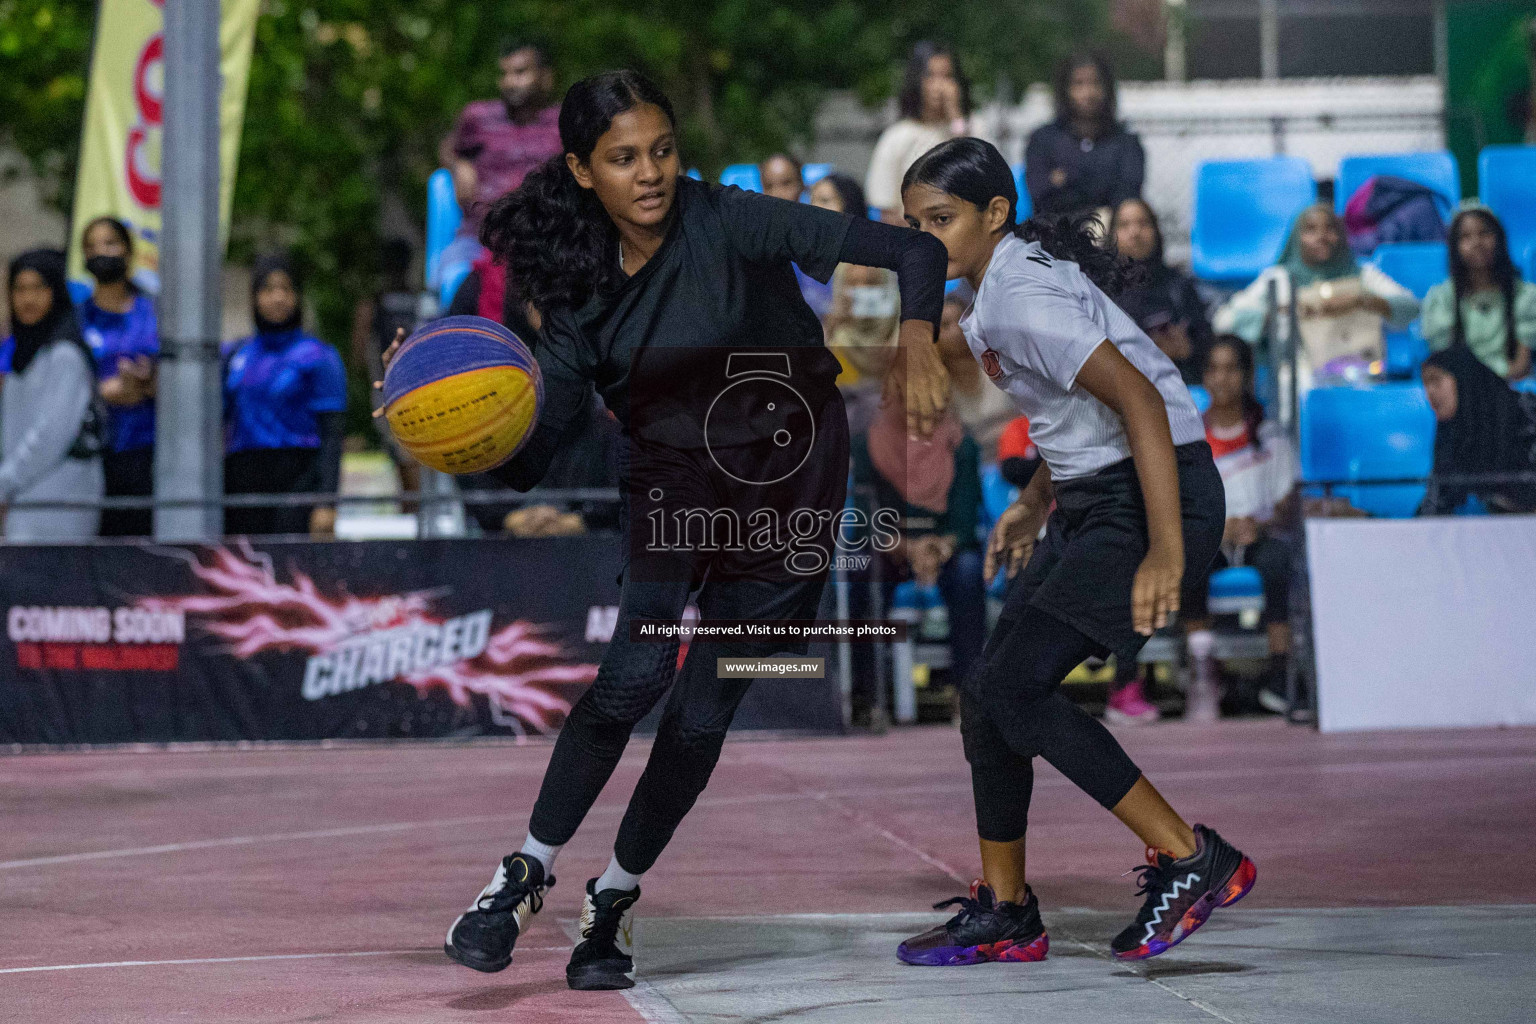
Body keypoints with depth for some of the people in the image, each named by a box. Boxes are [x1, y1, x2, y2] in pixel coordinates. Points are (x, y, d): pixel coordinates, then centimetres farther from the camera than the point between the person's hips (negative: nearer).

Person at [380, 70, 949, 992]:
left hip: (788, 487, -2)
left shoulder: (729, 224, -17)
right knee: (639, 670, -22)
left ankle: (617, 896, 19)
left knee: (704, 713, -2)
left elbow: (914, 252, -21)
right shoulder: (581, 292, -6)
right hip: (674, 483, 2)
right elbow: (529, 461, -6)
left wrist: (919, 351, -38)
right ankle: (528, 872, -8)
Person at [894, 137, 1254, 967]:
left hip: (1154, 498, -10)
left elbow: (1140, 400, -27)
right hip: (1093, 502, 10)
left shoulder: (1021, 302, -20)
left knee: (1015, 688, -14)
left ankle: (1192, 858, -8)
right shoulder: (996, 294, 11)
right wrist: (1034, 504, 25)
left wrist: (1166, 553, -31)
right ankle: (1003, 915, 16)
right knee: (990, 696, 7)